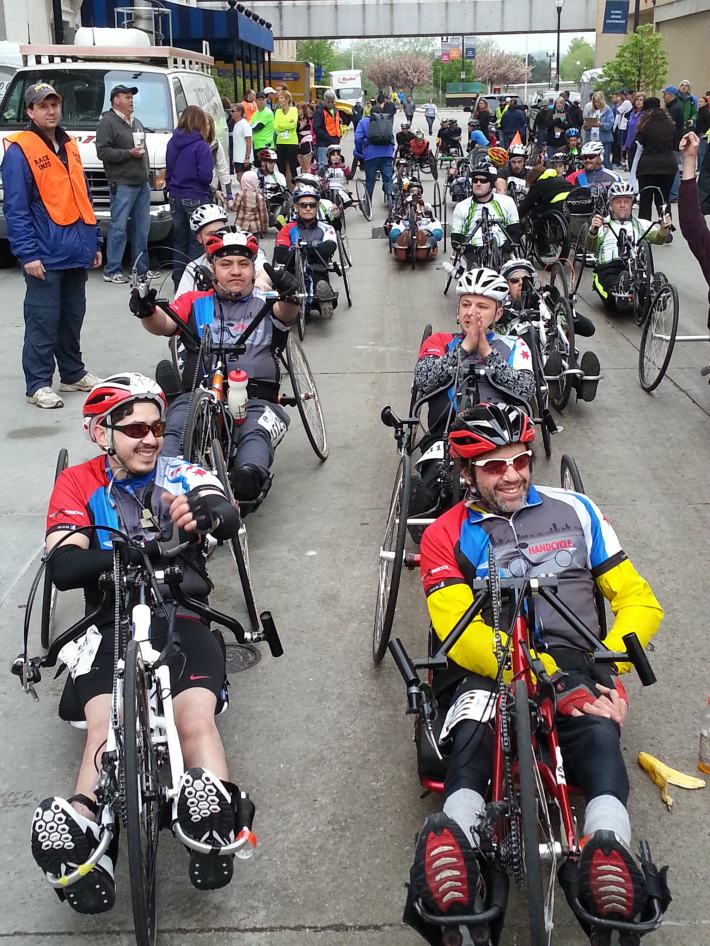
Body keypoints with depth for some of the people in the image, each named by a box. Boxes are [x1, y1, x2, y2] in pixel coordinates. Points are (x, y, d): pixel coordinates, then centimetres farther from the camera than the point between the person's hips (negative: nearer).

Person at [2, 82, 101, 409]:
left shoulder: (69, 145, 15)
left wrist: (94, 242, 17)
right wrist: (27, 254, -17)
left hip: (77, 252, 7)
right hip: (45, 256, -7)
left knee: (73, 317, 15)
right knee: (43, 321, -3)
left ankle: (73, 373, 28)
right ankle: (38, 384, 5)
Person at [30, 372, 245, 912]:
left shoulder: (178, 473, 6)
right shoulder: (79, 485, 6)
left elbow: (229, 518, -15)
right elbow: (63, 568, -8)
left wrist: (202, 513, -42)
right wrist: (138, 552, -25)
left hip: (182, 615, 0)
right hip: (112, 623, 0)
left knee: (196, 716, -26)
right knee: (106, 726, -24)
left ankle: (217, 832, -30)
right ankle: (88, 849, -29)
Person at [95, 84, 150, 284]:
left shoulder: (136, 123, 22)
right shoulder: (107, 122, -5)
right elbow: (102, 152, -14)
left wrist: (147, 173, 22)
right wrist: (129, 153, -17)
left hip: (142, 184, 8)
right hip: (122, 185, -8)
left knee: (142, 228, 9)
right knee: (118, 228, -7)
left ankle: (141, 269, 16)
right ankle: (112, 271, -3)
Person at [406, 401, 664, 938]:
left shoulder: (575, 511, 17)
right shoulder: (447, 536, 10)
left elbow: (639, 600, 15)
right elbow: (462, 635, -5)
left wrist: (607, 665, -6)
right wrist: (551, 680, -20)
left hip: (575, 664, 2)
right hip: (487, 669, -1)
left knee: (599, 734, -34)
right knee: (472, 731, -37)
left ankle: (608, 861, -54)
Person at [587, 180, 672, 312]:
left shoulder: (641, 224, 28)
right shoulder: (603, 224, 23)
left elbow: (658, 237, 9)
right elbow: (591, 247, 3)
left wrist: (664, 228, -16)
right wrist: (593, 231, -20)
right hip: (608, 267, -2)